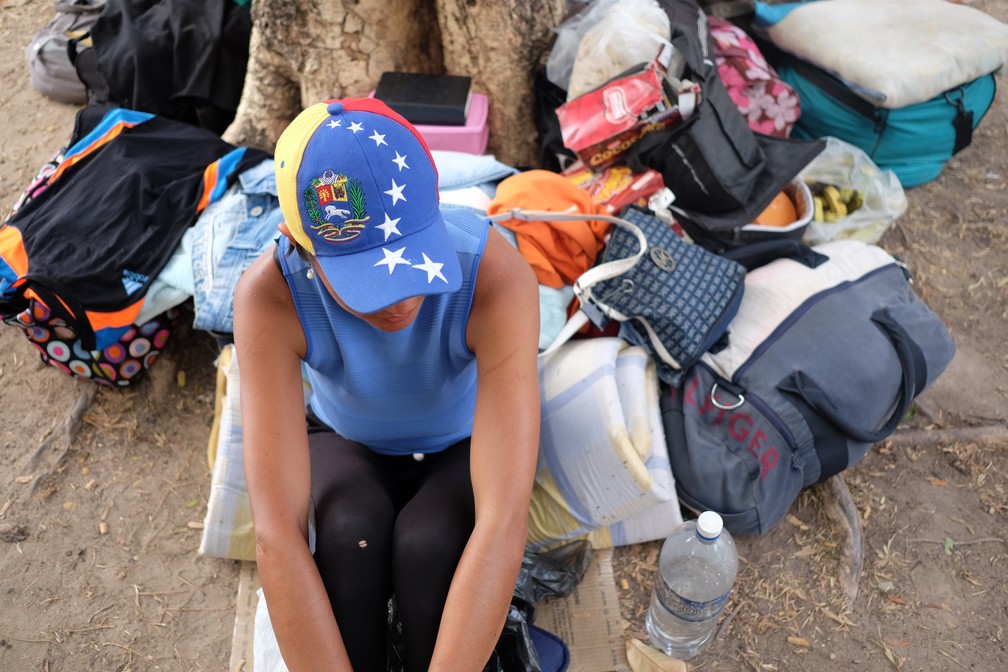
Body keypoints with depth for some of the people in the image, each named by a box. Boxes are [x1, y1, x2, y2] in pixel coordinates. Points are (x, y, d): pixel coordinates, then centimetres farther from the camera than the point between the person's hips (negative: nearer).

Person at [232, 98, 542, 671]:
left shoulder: (497, 275, -36)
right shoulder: (270, 295, -32)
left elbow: (504, 523, -42)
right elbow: (278, 535, -37)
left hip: (461, 449, 0)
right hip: (346, 448, 1)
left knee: (429, 544, -32)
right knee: (349, 532, -32)